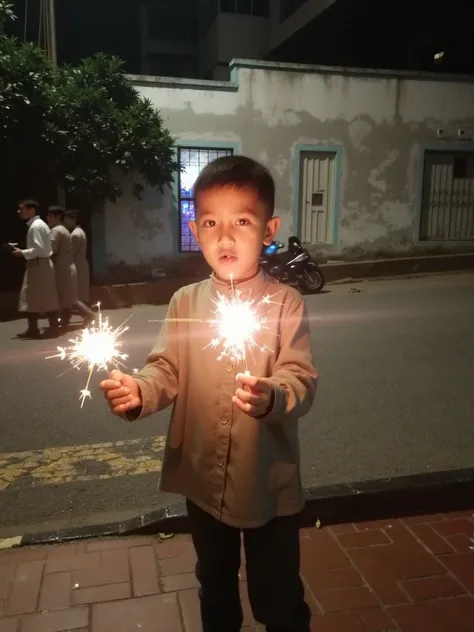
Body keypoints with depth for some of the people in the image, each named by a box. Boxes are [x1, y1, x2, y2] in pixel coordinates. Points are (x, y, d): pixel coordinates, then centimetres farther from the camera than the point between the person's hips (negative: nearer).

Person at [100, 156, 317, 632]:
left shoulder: (285, 304, -14)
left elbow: (301, 382, -20)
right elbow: (167, 370, -5)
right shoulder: (185, 303, -4)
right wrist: (138, 392, -26)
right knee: (215, 590, 28)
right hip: (203, 481, 3)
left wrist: (270, 397, -42)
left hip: (268, 484, -3)